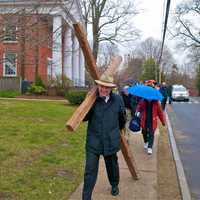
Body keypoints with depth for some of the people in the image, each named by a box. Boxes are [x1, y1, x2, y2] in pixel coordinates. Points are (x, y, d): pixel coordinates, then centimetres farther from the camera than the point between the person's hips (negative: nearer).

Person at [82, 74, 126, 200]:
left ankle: (114, 185, 51)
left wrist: (119, 130, 26)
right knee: (90, 171, -4)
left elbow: (122, 118, 12)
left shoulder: (118, 99, -5)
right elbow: (83, 117, -4)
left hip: (111, 141, 2)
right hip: (93, 141, -1)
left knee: (112, 166, 23)